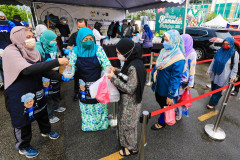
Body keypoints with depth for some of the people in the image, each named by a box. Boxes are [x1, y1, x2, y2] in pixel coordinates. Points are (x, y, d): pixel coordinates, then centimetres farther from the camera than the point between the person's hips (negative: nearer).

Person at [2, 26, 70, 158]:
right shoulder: (10, 52, -21)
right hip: (19, 96, -6)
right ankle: (23, 146, 38)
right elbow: (27, 70, -37)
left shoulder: (34, 52, -1)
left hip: (36, 92, 7)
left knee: (42, 112, 23)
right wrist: (57, 62, -40)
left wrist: (62, 77, -10)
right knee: (23, 120, 11)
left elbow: (43, 71, 3)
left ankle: (46, 131, 52)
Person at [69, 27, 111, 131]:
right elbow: (72, 66, -1)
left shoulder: (98, 49, -8)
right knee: (86, 105, 18)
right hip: (83, 85, 2)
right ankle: (87, 124, 43)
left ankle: (101, 122, 40)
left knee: (99, 105, 14)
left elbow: (106, 64, -12)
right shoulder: (76, 51, -3)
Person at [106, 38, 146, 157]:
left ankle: (132, 148, 39)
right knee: (124, 122, 25)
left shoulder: (134, 67, -30)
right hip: (126, 100, 9)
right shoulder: (131, 62, -1)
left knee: (128, 125, 13)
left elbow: (129, 89, -28)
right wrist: (115, 71, -1)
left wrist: (113, 78, -24)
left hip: (130, 102, -9)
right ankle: (126, 142, 51)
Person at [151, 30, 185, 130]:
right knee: (159, 101, 25)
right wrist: (153, 80, 13)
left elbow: (176, 78, -23)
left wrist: (171, 95, -20)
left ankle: (161, 123, 40)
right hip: (159, 85, 7)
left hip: (167, 89, -7)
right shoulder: (164, 51, -2)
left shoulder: (178, 59, -25)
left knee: (165, 105, 15)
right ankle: (164, 117, 52)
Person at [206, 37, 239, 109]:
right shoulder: (220, 51, 1)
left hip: (223, 77, -4)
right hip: (215, 74, 4)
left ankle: (212, 104, 19)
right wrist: (209, 70, 9)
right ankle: (214, 101, 36)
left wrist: (232, 76, -8)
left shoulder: (235, 54, -10)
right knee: (213, 89, 15)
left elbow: (235, 67, -6)